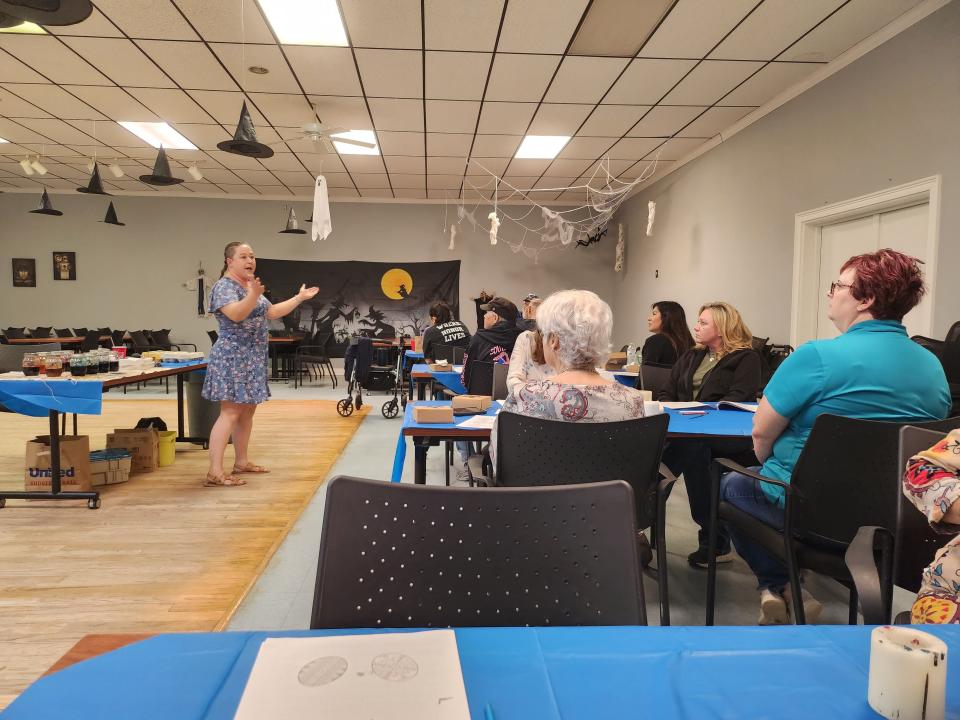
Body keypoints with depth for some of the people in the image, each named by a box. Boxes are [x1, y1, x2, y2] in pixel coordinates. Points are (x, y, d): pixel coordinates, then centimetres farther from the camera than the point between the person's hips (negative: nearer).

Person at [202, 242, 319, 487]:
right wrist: (253, 297, -45)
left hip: (251, 358, 9)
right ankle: (215, 472, -11)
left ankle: (241, 462, 20)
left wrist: (299, 298, 21)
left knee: (247, 410, 12)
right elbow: (236, 315, -28)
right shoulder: (225, 286, -12)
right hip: (233, 357, -9)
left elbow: (271, 312, 22)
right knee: (230, 413, -12)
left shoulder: (250, 286, 16)